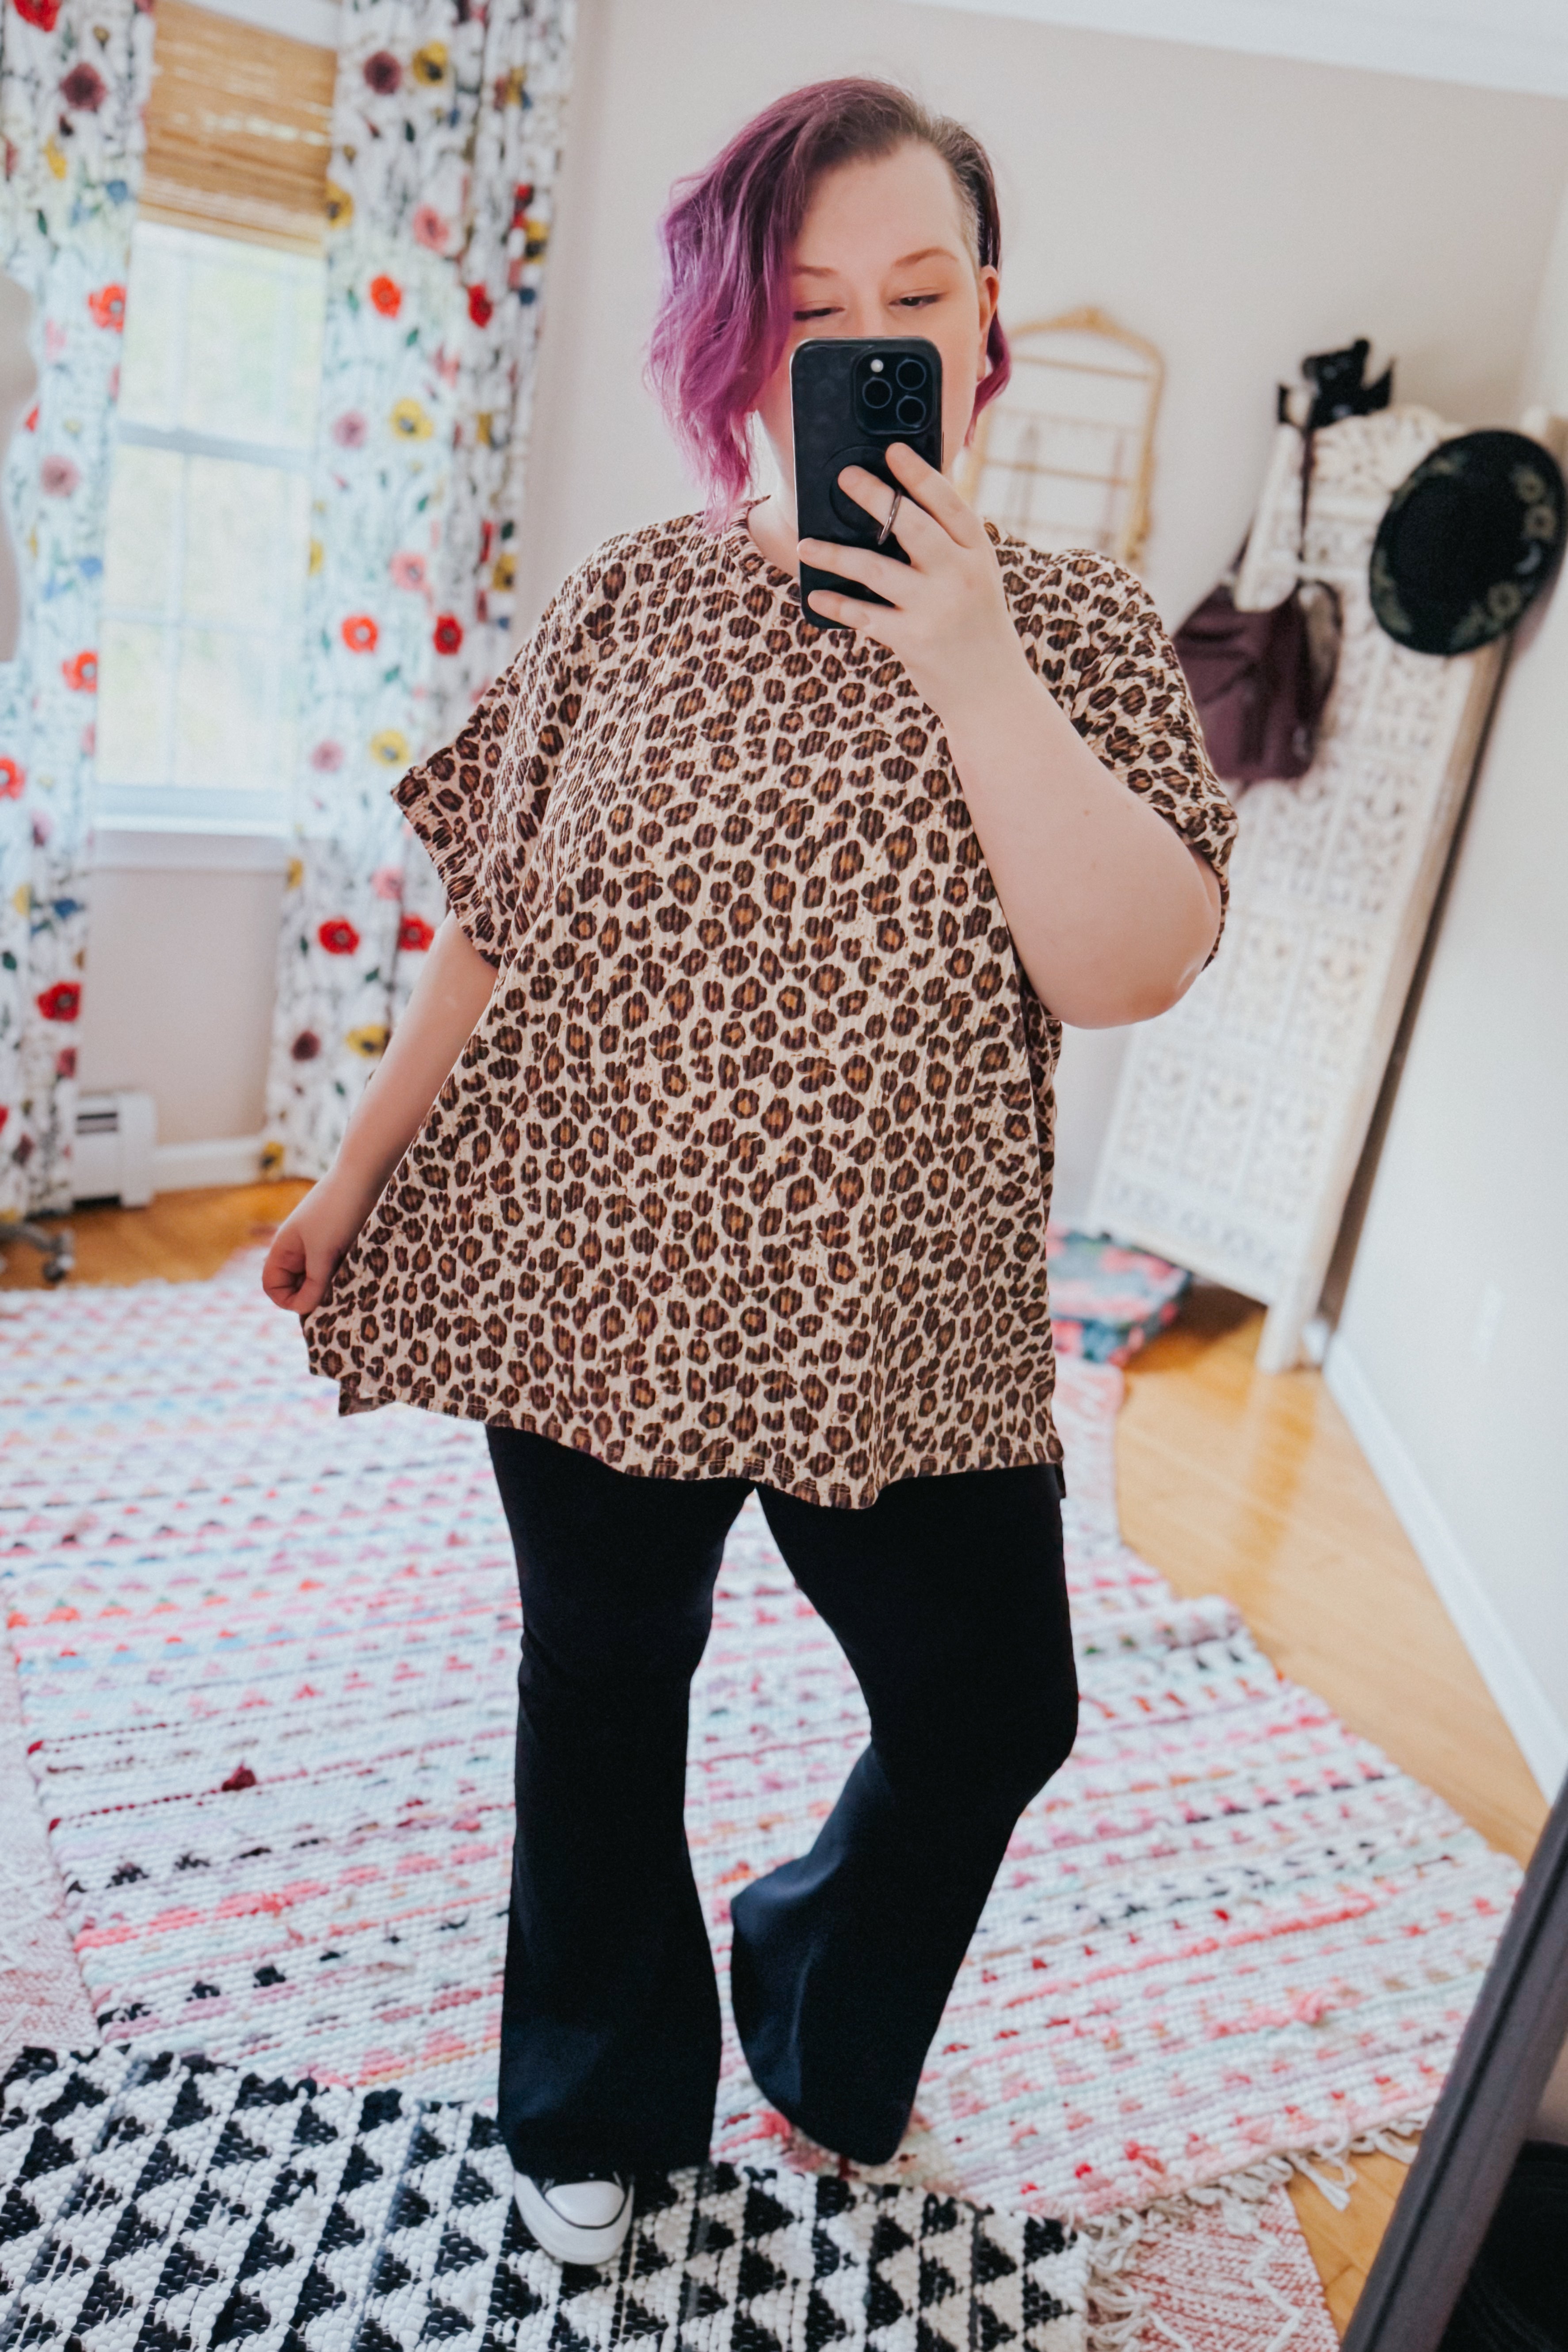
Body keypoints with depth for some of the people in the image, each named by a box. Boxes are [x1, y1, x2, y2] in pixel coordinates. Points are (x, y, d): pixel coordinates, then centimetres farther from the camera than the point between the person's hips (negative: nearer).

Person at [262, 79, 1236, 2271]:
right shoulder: (633, 602, 0)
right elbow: (487, 932, 5)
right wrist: (350, 1181, 8)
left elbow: (1130, 968, -14)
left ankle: (821, 2034, 47)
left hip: (904, 1315, 1)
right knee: (600, 1700, 15)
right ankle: (598, 2111, 46)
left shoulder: (1079, 632, -1)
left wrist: (972, 668, -21)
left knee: (996, 1708, 12)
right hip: (592, 1271, 0)